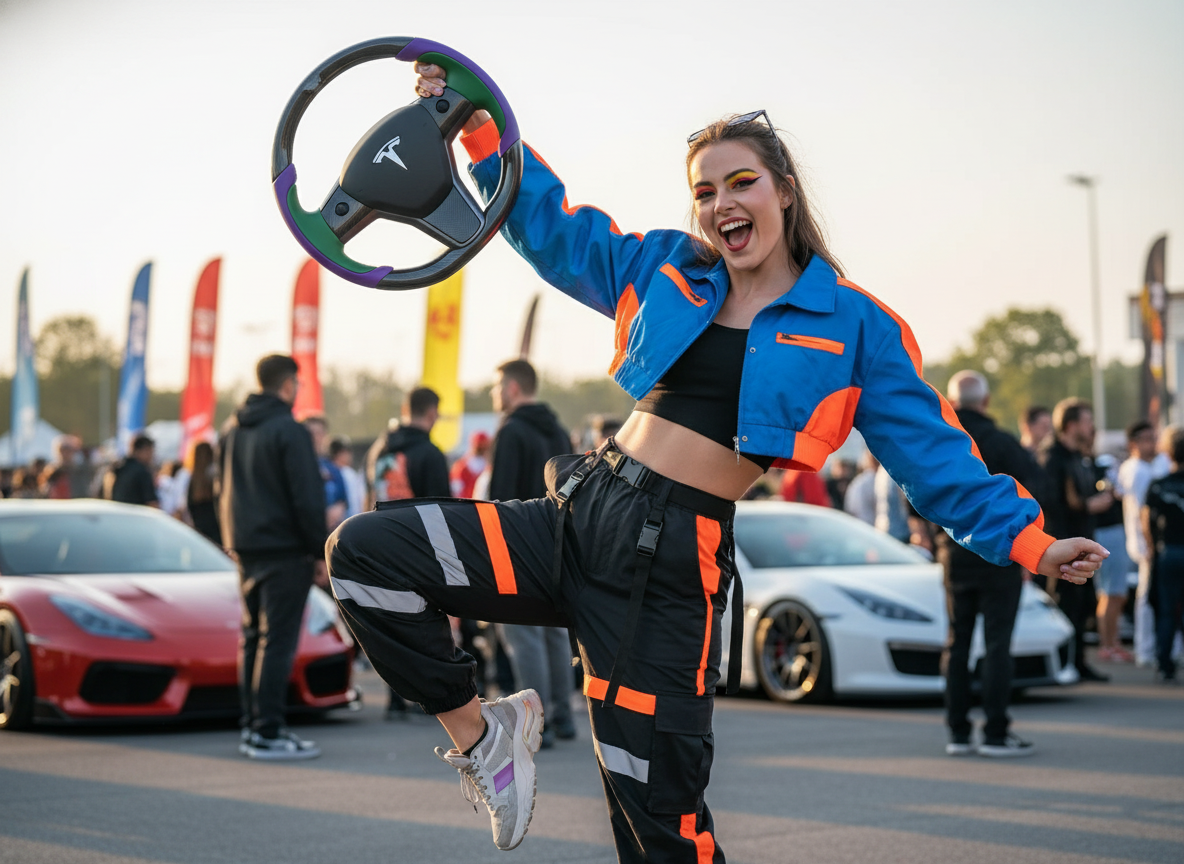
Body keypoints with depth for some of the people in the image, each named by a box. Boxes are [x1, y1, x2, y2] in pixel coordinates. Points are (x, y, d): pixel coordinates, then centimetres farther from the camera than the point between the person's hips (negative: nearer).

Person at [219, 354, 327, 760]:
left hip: (245, 548, 8)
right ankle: (268, 733, -7)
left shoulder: (234, 429, 13)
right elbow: (307, 498, -15)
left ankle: (252, 726, 18)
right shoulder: (289, 431, -13)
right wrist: (320, 553, -9)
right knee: (277, 641, -7)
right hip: (284, 550, -8)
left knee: (253, 638, 14)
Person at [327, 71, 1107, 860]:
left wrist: (1030, 540, -4)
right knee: (366, 554, -10)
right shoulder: (666, 269, 11)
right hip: (579, 515, 4)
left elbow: (932, 453, 2)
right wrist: (476, 126, 13)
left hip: (674, 563, -4)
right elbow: (549, 226, 19)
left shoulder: (854, 326, 1)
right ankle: (480, 732, 7)